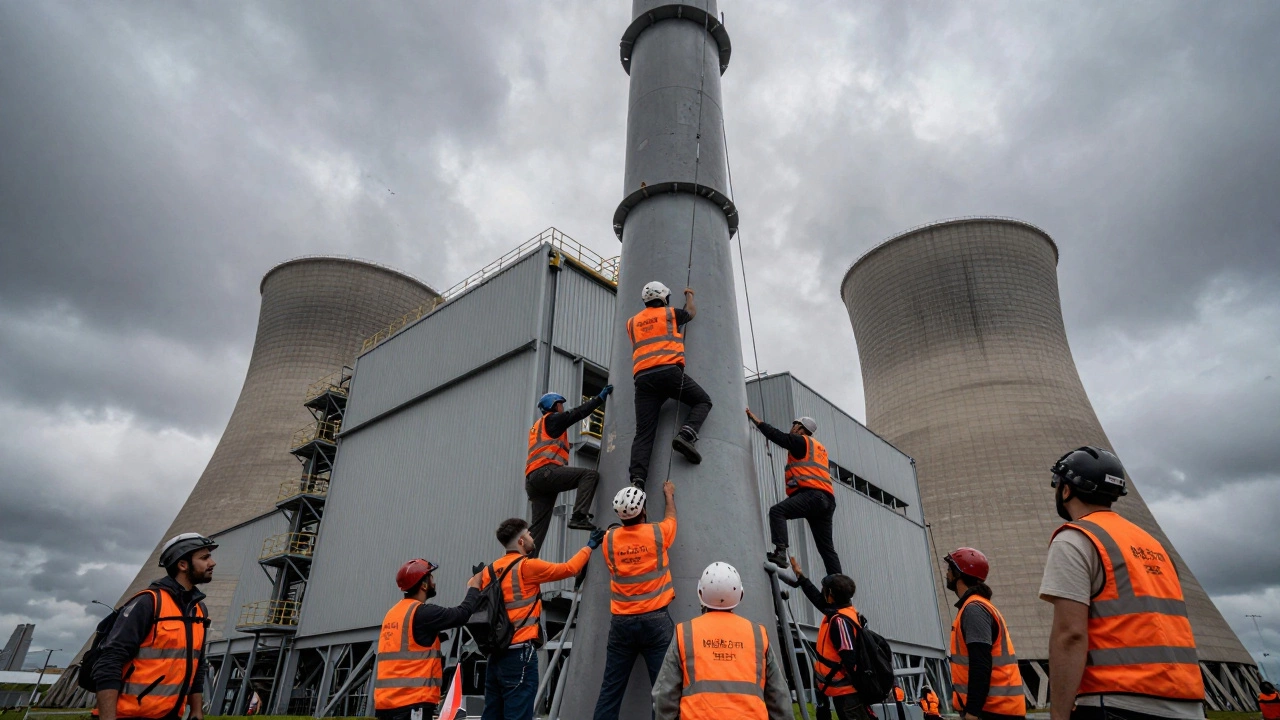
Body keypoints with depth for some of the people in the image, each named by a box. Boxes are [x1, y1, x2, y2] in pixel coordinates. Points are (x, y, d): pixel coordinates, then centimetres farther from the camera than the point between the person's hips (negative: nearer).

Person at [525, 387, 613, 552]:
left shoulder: (537, 426, 34)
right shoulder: (552, 419, 7)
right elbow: (578, 413, 1)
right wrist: (600, 397, 6)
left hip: (532, 480, 9)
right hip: (544, 472, -9)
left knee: (538, 526, 8)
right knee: (590, 474, -15)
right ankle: (579, 517, -26)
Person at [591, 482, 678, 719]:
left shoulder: (609, 539, 0)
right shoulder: (657, 533, -4)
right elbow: (671, 517, 18)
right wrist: (669, 495, 37)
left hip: (621, 622, 3)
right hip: (655, 620, -2)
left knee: (610, 690, 9)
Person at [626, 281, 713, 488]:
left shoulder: (632, 322, 25)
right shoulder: (670, 313, 16)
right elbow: (692, 312, 37)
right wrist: (689, 295, 58)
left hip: (643, 377, 4)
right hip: (668, 371, -3)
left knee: (644, 433, -2)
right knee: (703, 401, 16)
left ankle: (637, 480, -20)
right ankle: (686, 434, -11)